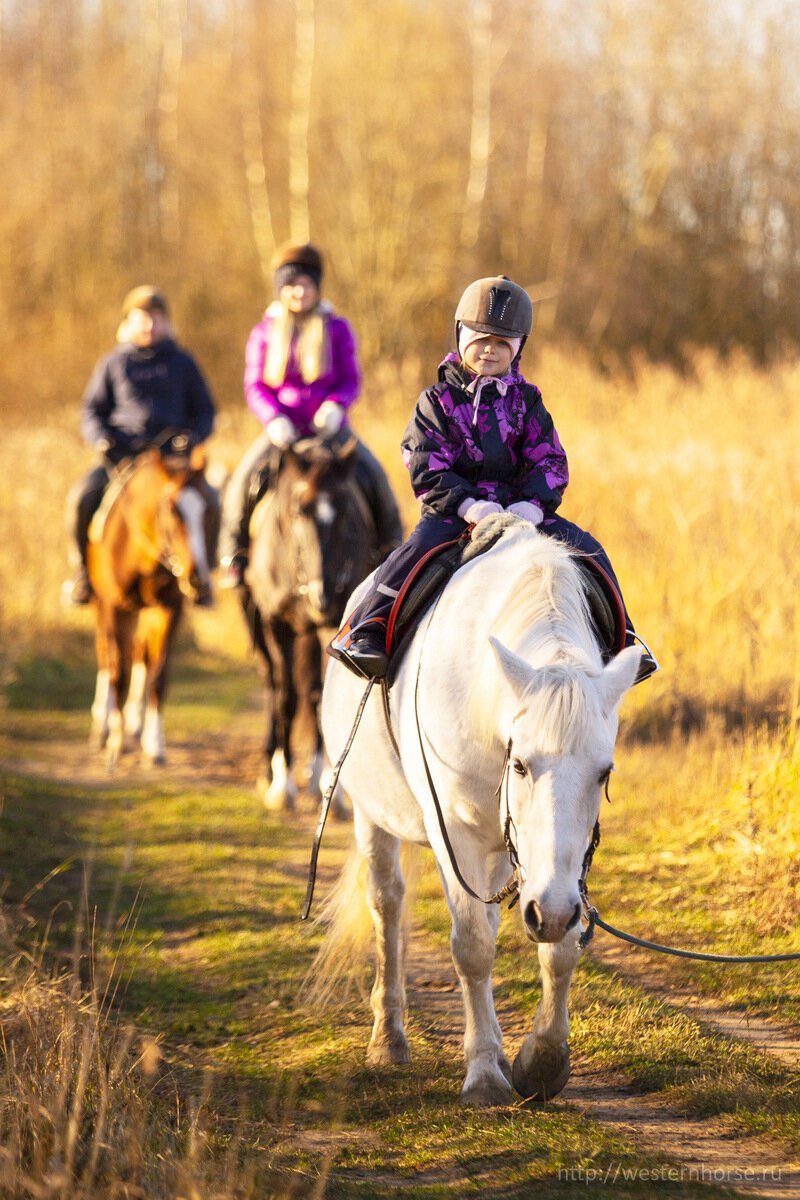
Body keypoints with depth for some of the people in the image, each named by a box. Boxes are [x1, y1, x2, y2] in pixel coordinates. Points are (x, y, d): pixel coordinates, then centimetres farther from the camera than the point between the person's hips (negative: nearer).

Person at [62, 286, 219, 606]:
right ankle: (85, 569, -5)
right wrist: (104, 441, -7)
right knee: (82, 498, -26)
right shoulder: (113, 364, 13)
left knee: (208, 501, -27)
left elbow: (204, 412, 17)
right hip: (122, 455, 0)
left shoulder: (182, 363, 14)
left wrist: (192, 438, -5)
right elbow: (91, 412, 14)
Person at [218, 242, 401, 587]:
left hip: (330, 427, 0)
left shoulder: (337, 329, 5)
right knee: (246, 478, -24)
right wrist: (274, 419, -19)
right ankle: (234, 552, -8)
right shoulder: (264, 333, 5)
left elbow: (351, 381, 2)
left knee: (373, 475, -21)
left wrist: (335, 406, -20)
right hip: (282, 431, 0)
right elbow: (254, 387, 1)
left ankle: (389, 546, 1)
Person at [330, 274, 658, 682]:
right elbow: (425, 468, -6)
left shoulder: (526, 402, 10)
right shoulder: (439, 401, 2)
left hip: (520, 506, 3)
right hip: (451, 510, -3)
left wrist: (534, 504, -15)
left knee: (587, 550, -9)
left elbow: (550, 462, 5)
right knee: (418, 551, -31)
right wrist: (467, 504, -21)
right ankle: (364, 629, -27)